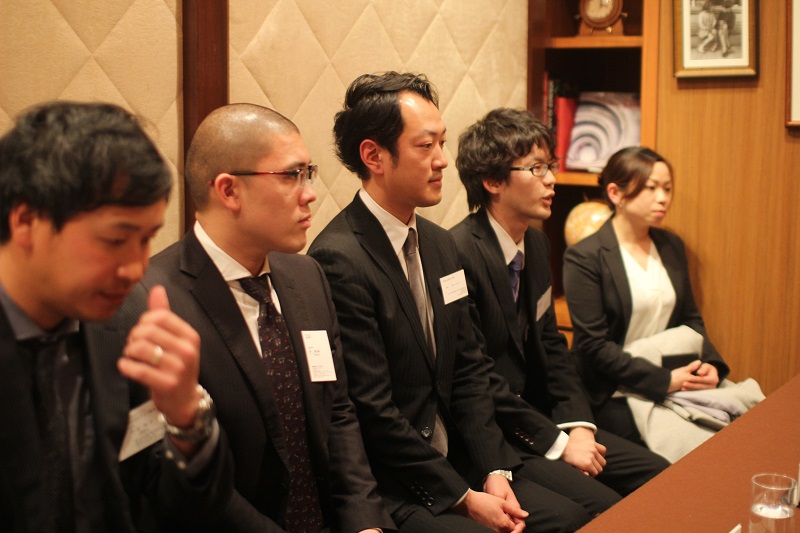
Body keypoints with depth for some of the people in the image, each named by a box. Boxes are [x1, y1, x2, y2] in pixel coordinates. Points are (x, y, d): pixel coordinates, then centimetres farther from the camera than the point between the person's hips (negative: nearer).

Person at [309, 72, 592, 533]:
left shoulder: (440, 244, 8)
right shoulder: (339, 260, -20)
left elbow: (469, 369, 10)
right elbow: (373, 410, -19)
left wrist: (494, 471, -2)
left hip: (456, 461, 8)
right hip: (389, 492, -7)